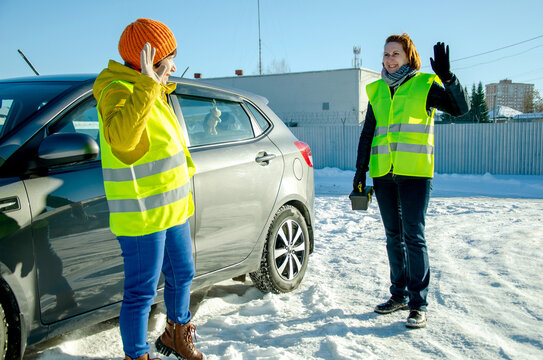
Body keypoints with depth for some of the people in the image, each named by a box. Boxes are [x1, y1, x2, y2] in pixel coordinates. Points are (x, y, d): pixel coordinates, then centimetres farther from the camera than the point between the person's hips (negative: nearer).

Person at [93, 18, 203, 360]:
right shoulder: (119, 91, -18)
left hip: (172, 210, 10)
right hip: (142, 216, -10)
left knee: (182, 275, 22)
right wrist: (147, 85, -38)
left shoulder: (153, 94, 13)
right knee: (142, 293, 2)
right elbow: (121, 137, -40)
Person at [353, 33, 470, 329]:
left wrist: (447, 77, -23)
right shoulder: (377, 91, 14)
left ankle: (418, 304, 1)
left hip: (415, 173, -5)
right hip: (383, 174, 5)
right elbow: (367, 133, 17)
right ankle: (399, 295, 23)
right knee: (394, 237, 11)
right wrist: (361, 169, 12)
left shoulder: (424, 85, 2)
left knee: (413, 236, -7)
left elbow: (461, 108, -9)